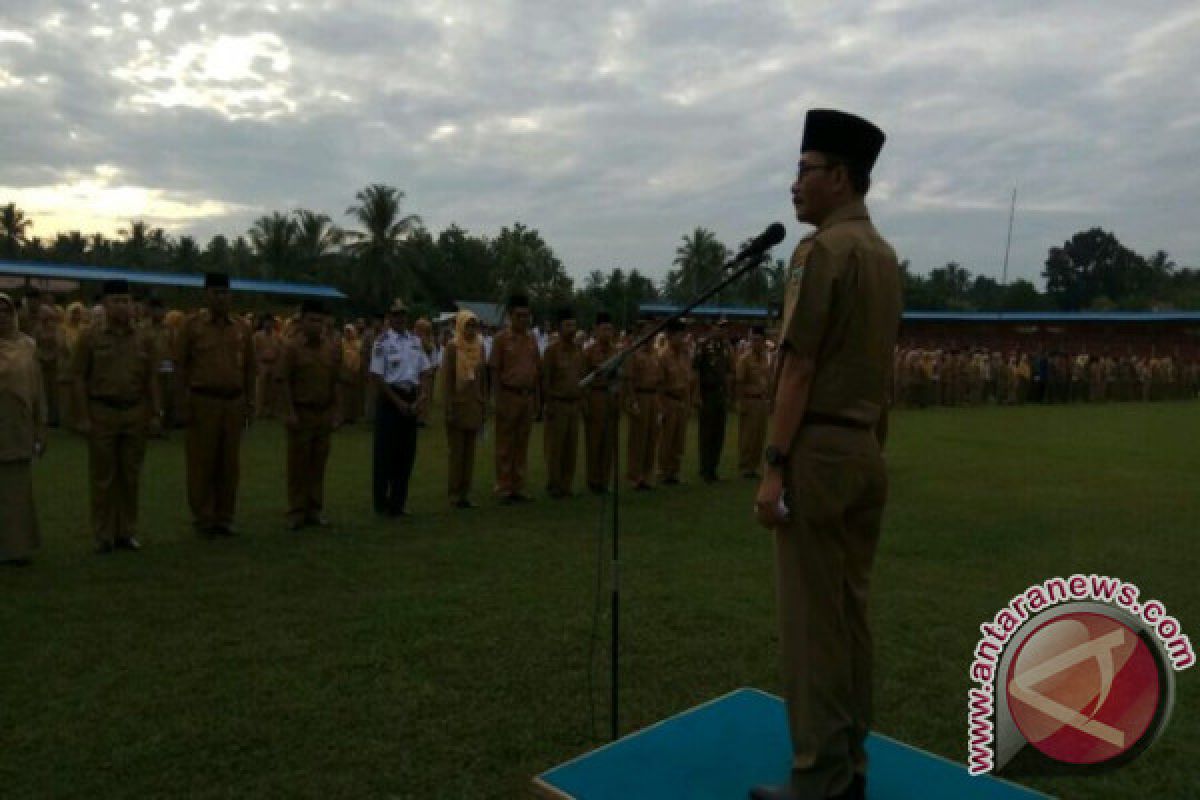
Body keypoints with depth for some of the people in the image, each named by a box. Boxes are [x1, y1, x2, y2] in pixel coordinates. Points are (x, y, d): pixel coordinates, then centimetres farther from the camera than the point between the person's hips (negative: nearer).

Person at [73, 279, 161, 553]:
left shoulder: (144, 340, 5)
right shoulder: (90, 338, -2)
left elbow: (151, 380, 7)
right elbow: (80, 379, -2)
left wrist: (154, 414, 3)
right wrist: (83, 417, -7)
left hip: (136, 414, 2)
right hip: (102, 414, -2)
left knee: (131, 476, 9)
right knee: (102, 477, 5)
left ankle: (127, 531, 20)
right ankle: (103, 535, 15)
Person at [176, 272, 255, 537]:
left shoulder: (242, 328, 8)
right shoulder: (192, 325, -1)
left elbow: (249, 368, 11)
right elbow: (181, 367, -2)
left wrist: (249, 404, 8)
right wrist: (183, 405, -6)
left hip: (234, 402, 3)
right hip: (203, 402, -3)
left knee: (230, 463, 8)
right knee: (201, 463, 3)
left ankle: (224, 516, 20)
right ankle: (203, 518, 15)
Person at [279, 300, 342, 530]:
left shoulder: (333, 348, 6)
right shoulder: (291, 347, -4)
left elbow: (337, 382, 9)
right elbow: (284, 381, -6)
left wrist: (337, 412, 4)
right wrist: (289, 413, -11)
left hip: (325, 413, 3)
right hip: (301, 413, -3)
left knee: (319, 464, 8)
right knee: (298, 464, 3)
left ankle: (315, 510, 17)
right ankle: (296, 512, 11)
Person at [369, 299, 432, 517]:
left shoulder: (416, 341, 10)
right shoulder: (383, 342, -7)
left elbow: (425, 373, 12)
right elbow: (376, 377, -11)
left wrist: (422, 399, -2)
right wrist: (398, 402, -12)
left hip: (411, 399, 6)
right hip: (390, 399, -6)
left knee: (407, 451, 9)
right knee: (385, 452, 0)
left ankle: (398, 502, 19)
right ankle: (382, 503, 11)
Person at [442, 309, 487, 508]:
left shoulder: (479, 346, 8)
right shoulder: (452, 347, -6)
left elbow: (483, 378, 11)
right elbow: (446, 380, -8)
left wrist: (484, 406, 9)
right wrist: (449, 410, -12)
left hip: (475, 406, 5)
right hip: (458, 405, -5)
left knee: (470, 452, 7)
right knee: (456, 451, 0)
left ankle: (465, 493, 13)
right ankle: (454, 494, 8)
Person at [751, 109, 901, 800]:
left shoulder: (823, 249, -12)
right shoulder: (885, 254, 15)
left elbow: (800, 366, -17)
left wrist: (774, 467, -16)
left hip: (819, 449, -9)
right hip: (867, 450, 9)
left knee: (812, 619, -1)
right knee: (852, 611, 14)